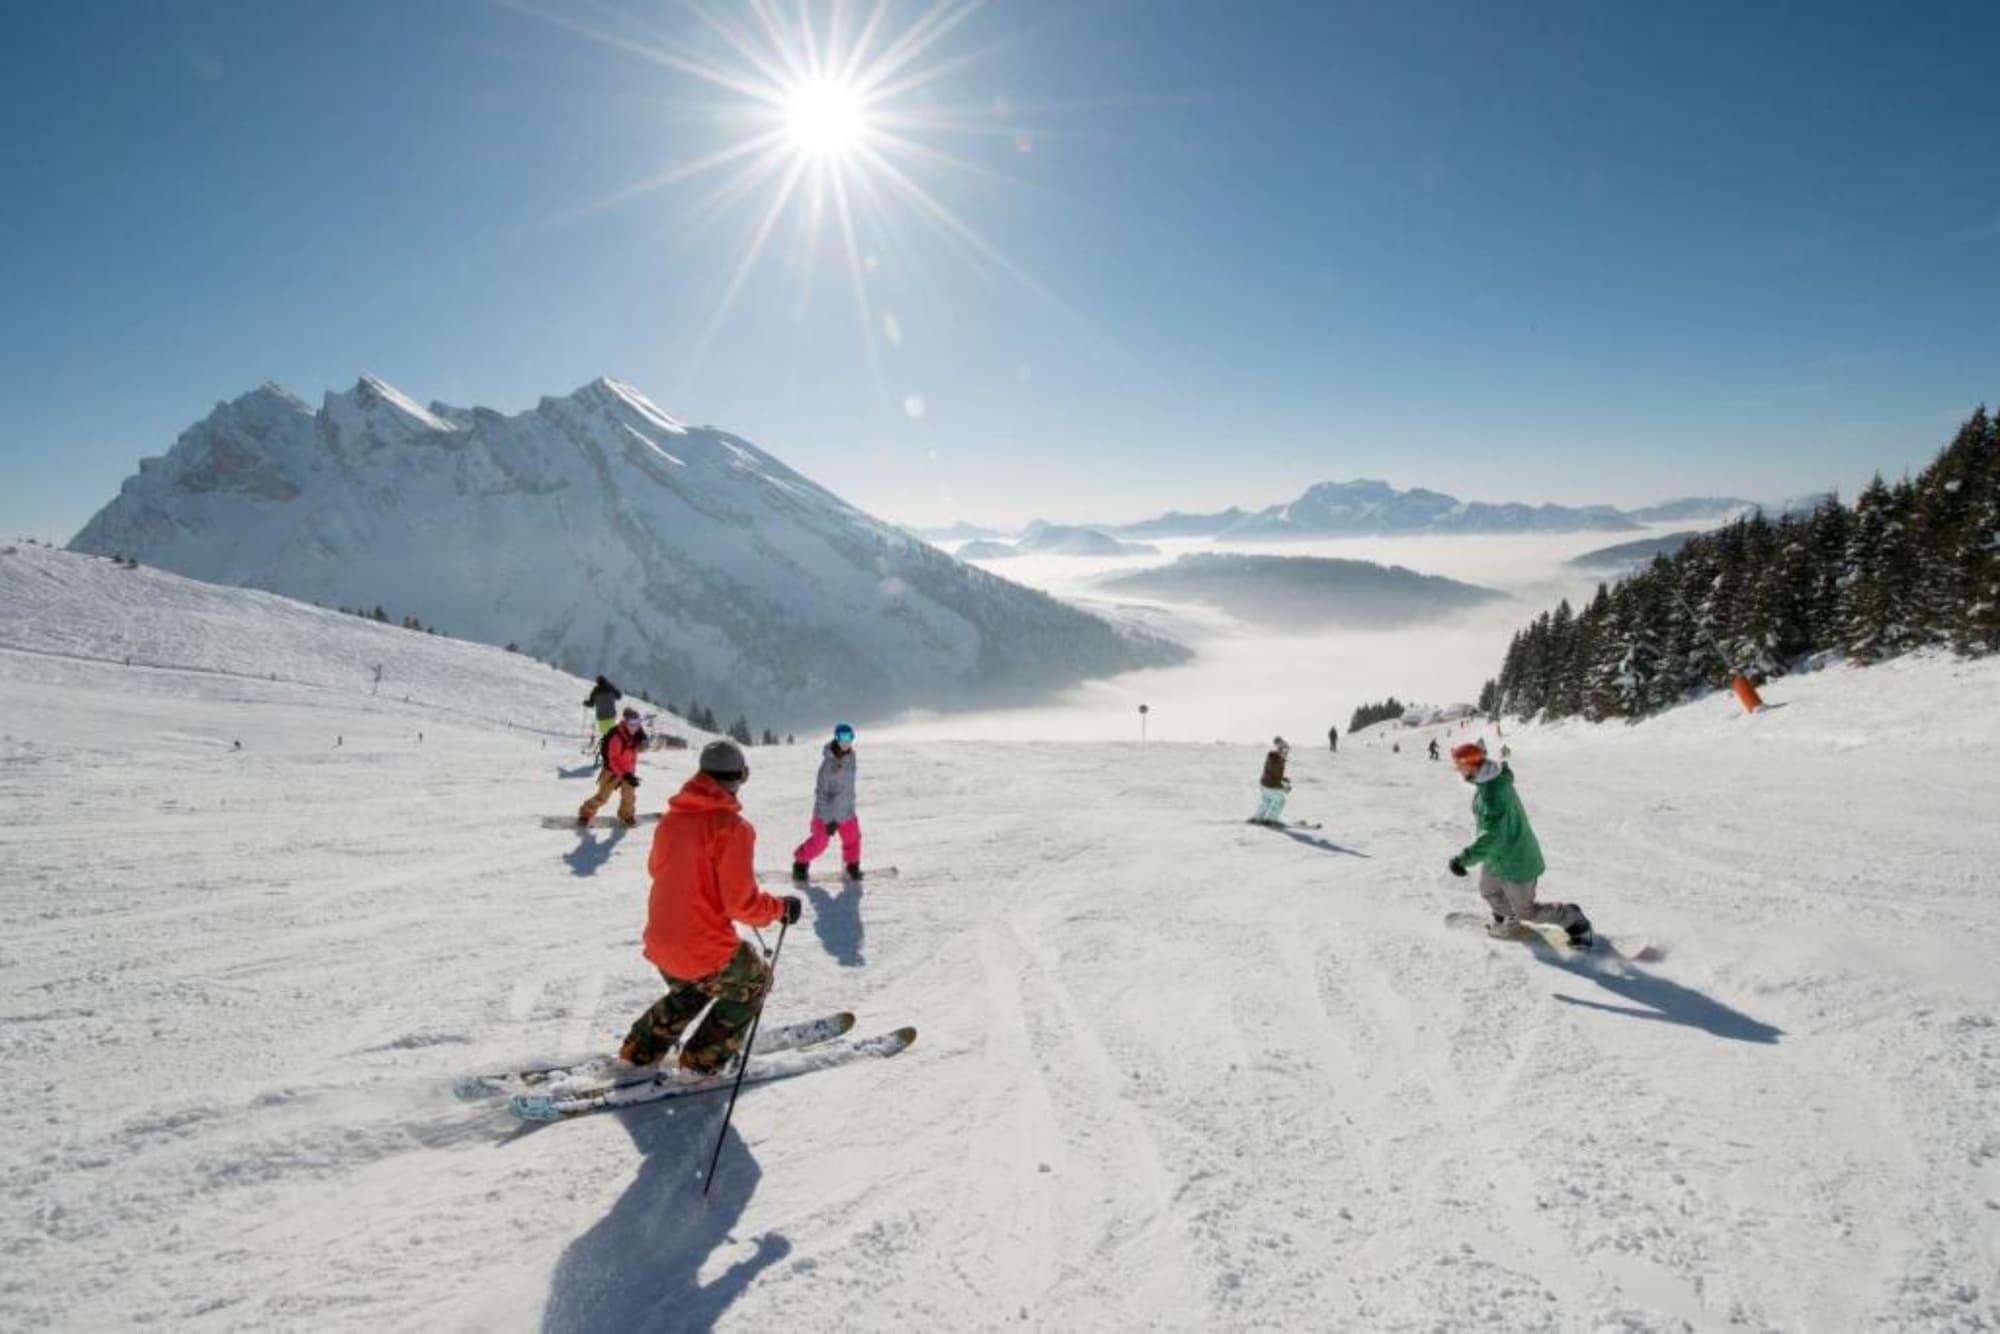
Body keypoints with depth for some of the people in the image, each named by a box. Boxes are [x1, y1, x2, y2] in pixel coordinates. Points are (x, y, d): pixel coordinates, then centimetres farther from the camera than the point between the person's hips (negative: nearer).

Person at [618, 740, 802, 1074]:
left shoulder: (673, 818, 1)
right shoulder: (731, 827, -21)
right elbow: (741, 903, -20)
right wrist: (781, 908, -3)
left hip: (661, 944, 7)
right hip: (705, 949, -7)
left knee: (690, 991, 35)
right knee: (754, 981, 21)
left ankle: (642, 1049, 33)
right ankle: (704, 1059, 21)